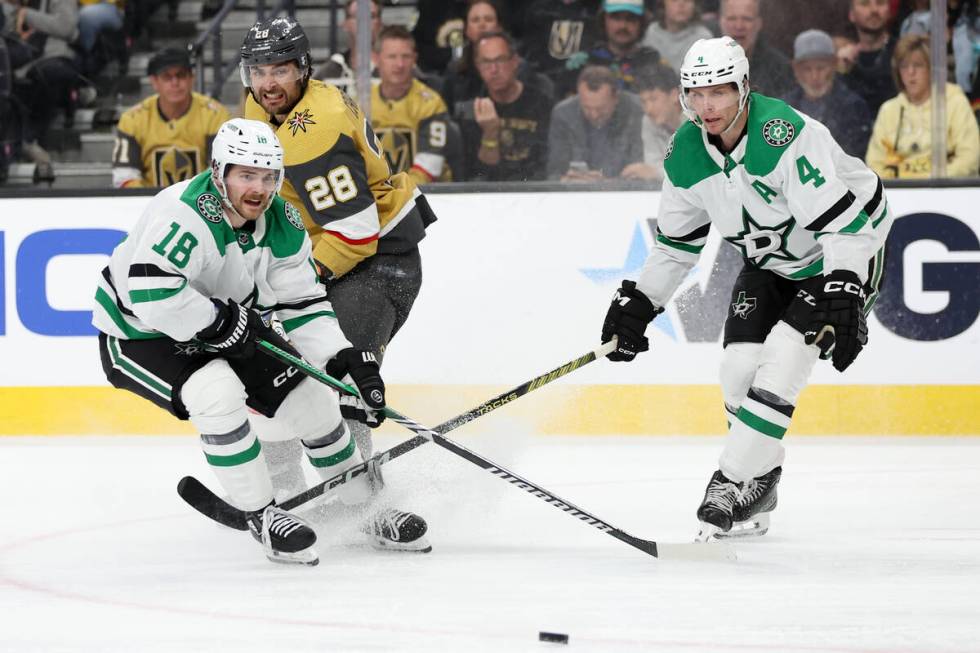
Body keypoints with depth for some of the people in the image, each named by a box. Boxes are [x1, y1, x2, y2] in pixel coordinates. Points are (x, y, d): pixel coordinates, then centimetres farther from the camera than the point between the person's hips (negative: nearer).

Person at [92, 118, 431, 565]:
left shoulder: (281, 225, -8)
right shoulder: (186, 214, -33)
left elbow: (303, 305, -2)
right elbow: (152, 293, -43)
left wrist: (348, 361, -15)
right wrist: (223, 323, -34)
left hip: (222, 330, 8)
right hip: (138, 335, -8)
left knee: (310, 395, 1)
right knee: (218, 393, -32)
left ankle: (370, 512, 20)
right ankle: (263, 518, -14)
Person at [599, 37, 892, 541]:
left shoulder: (785, 134, -32)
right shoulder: (686, 155, -9)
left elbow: (842, 219, -33)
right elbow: (675, 240, 7)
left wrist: (842, 296, -40)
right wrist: (638, 304, 5)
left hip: (844, 253, -7)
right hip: (769, 260, 7)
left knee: (781, 361, -19)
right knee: (740, 367, -5)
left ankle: (731, 482, -12)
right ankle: (760, 482, 15)